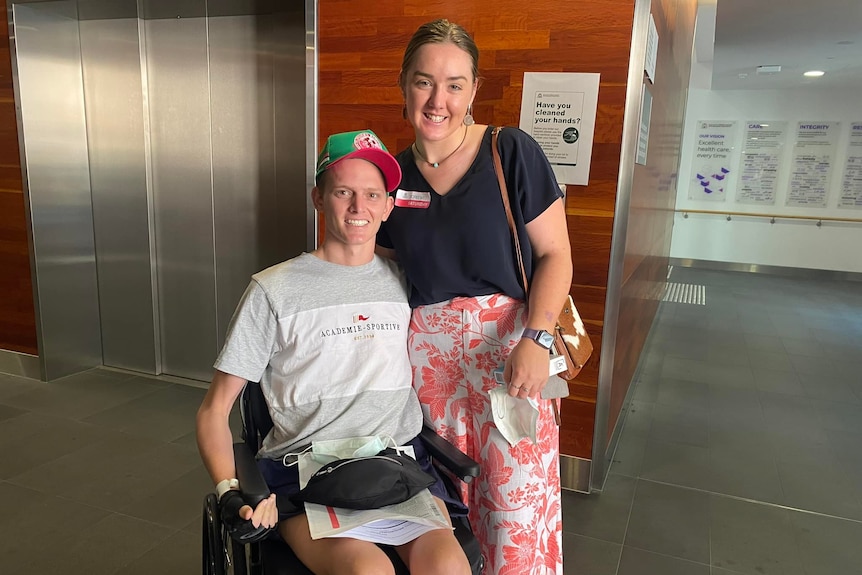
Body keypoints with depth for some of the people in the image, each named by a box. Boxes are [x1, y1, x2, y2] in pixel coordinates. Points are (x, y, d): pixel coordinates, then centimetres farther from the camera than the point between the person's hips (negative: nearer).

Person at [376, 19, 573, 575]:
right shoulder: (393, 174, 6)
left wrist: (535, 339, -16)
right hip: (429, 352, 3)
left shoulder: (512, 153, -6)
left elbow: (555, 255, -5)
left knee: (518, 500, 0)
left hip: (509, 342, -3)